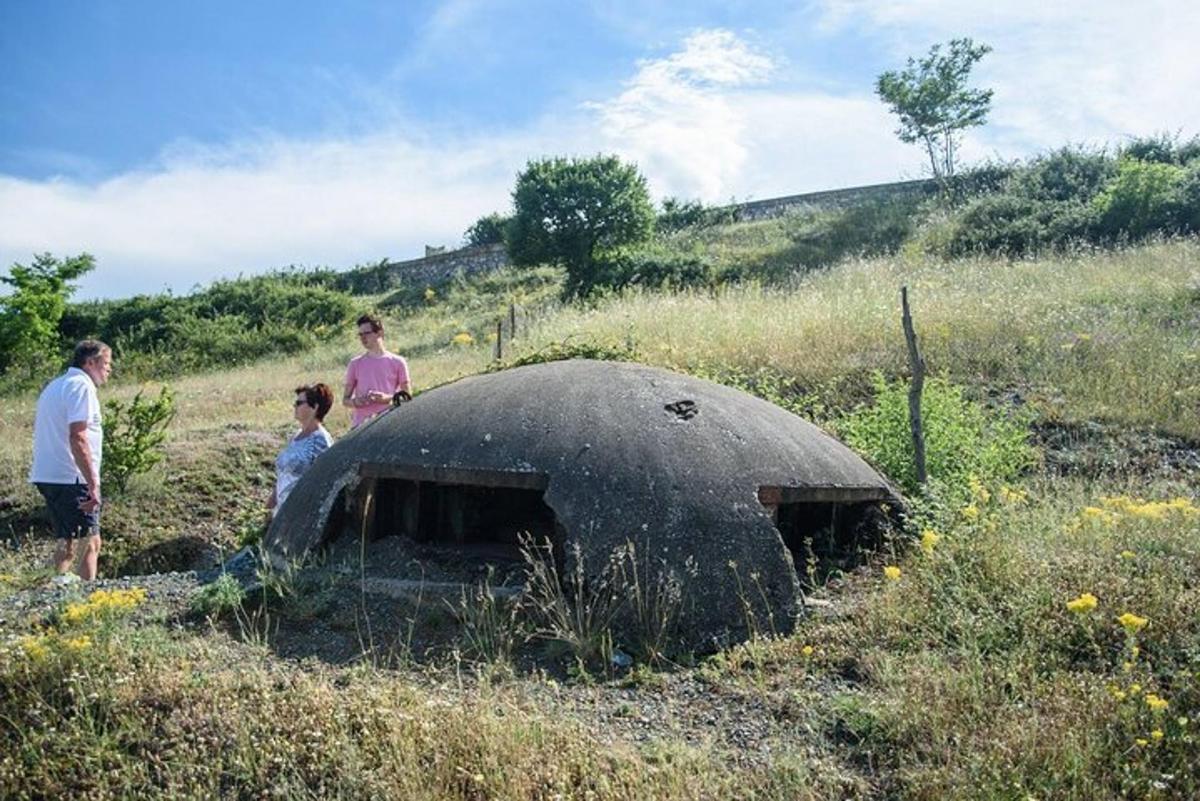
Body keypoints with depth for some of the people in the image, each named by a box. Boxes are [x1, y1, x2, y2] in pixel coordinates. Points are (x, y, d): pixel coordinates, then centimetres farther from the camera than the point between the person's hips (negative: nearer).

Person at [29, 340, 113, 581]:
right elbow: (77, 438, -21)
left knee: (65, 542, 15)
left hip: (45, 475, 9)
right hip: (70, 478, -9)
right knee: (90, 542, -5)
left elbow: (40, 429, 23)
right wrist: (93, 484, -22)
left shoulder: (54, 386, 19)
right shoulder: (81, 386, -11)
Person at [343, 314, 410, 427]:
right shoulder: (355, 363, 13)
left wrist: (387, 398, -10)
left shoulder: (397, 362, 7)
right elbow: (345, 400, 15)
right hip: (360, 426, 2)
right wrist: (357, 402, -8)